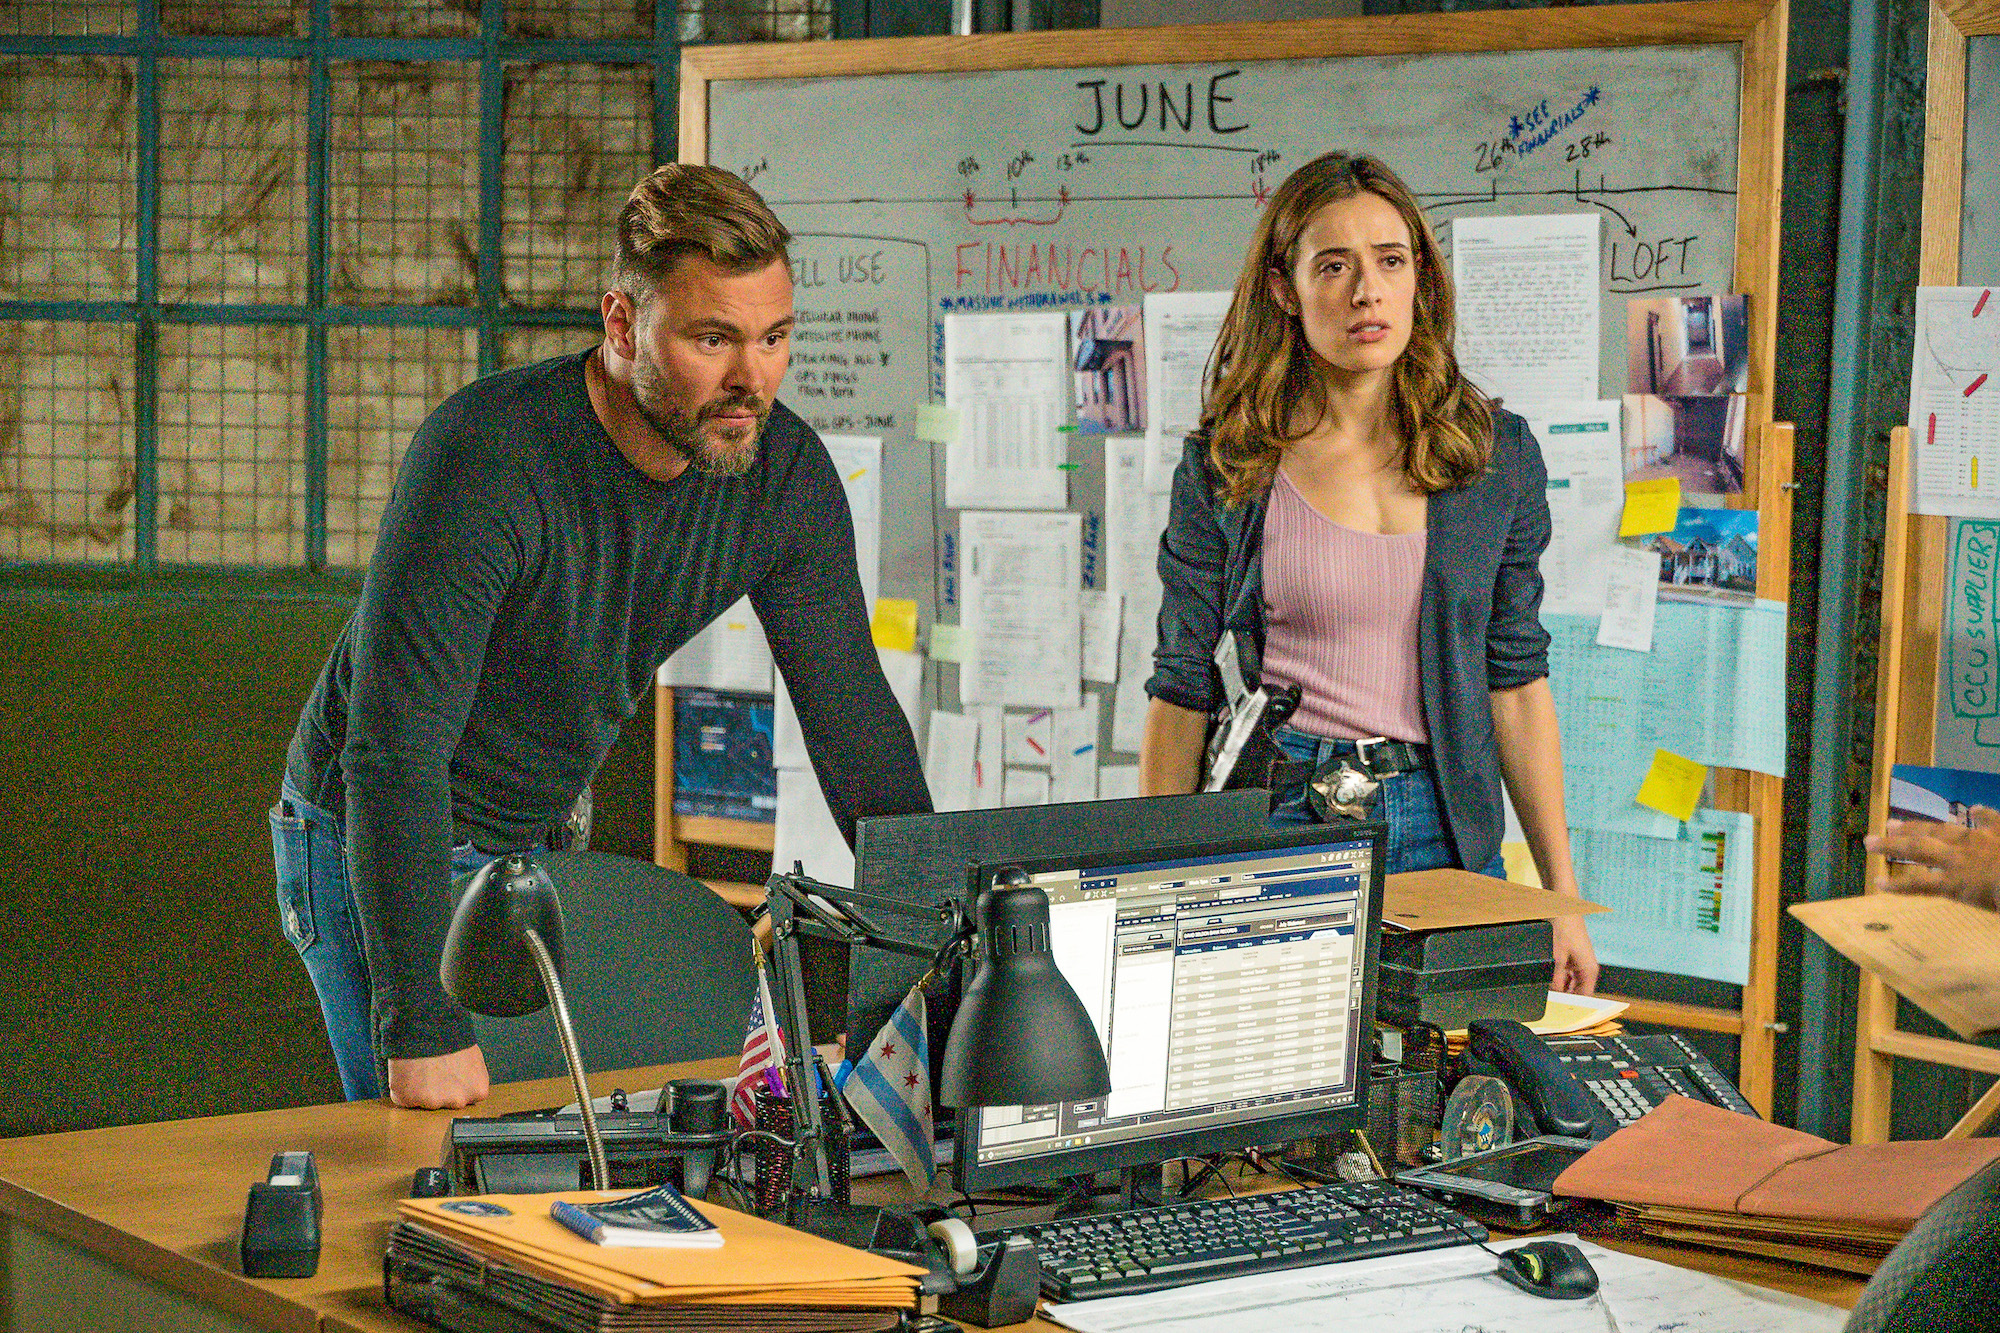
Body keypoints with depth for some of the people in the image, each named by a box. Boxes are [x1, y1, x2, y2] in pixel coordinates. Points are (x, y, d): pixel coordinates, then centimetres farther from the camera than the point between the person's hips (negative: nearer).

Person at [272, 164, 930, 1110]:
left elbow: (855, 720, -6)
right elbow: (395, 752, -34)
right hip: (379, 849, -6)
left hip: (543, 843, 6)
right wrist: (423, 1028, -39)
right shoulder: (483, 457, -31)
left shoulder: (784, 472, -13)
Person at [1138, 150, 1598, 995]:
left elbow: (1516, 681, 7)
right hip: (1268, 823, -1)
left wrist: (1560, 896, 4)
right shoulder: (1223, 468, 1)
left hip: (1438, 830, 2)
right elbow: (1181, 690, 4)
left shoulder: (1497, 455, 6)